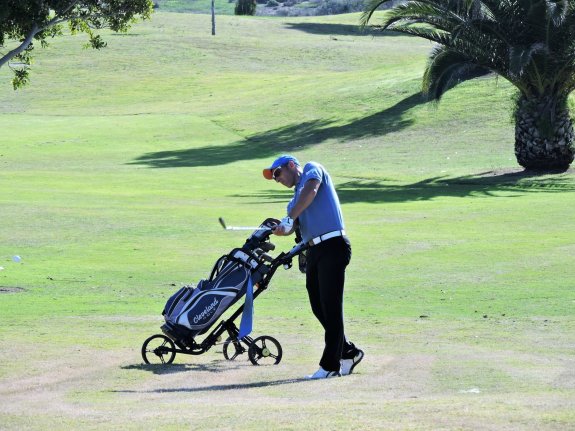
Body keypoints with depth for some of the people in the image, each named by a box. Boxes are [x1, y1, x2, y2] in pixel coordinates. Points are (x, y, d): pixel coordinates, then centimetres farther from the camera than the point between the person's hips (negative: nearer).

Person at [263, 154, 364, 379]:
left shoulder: (312, 169, 4)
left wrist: (289, 218, -20)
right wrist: (276, 229, -11)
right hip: (314, 251, 9)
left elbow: (311, 191, -18)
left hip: (332, 246, -9)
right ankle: (348, 352, 22)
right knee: (318, 307, 9)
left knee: (331, 308, -7)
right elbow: (292, 227, 10)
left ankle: (331, 365, -5)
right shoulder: (296, 199, 25)